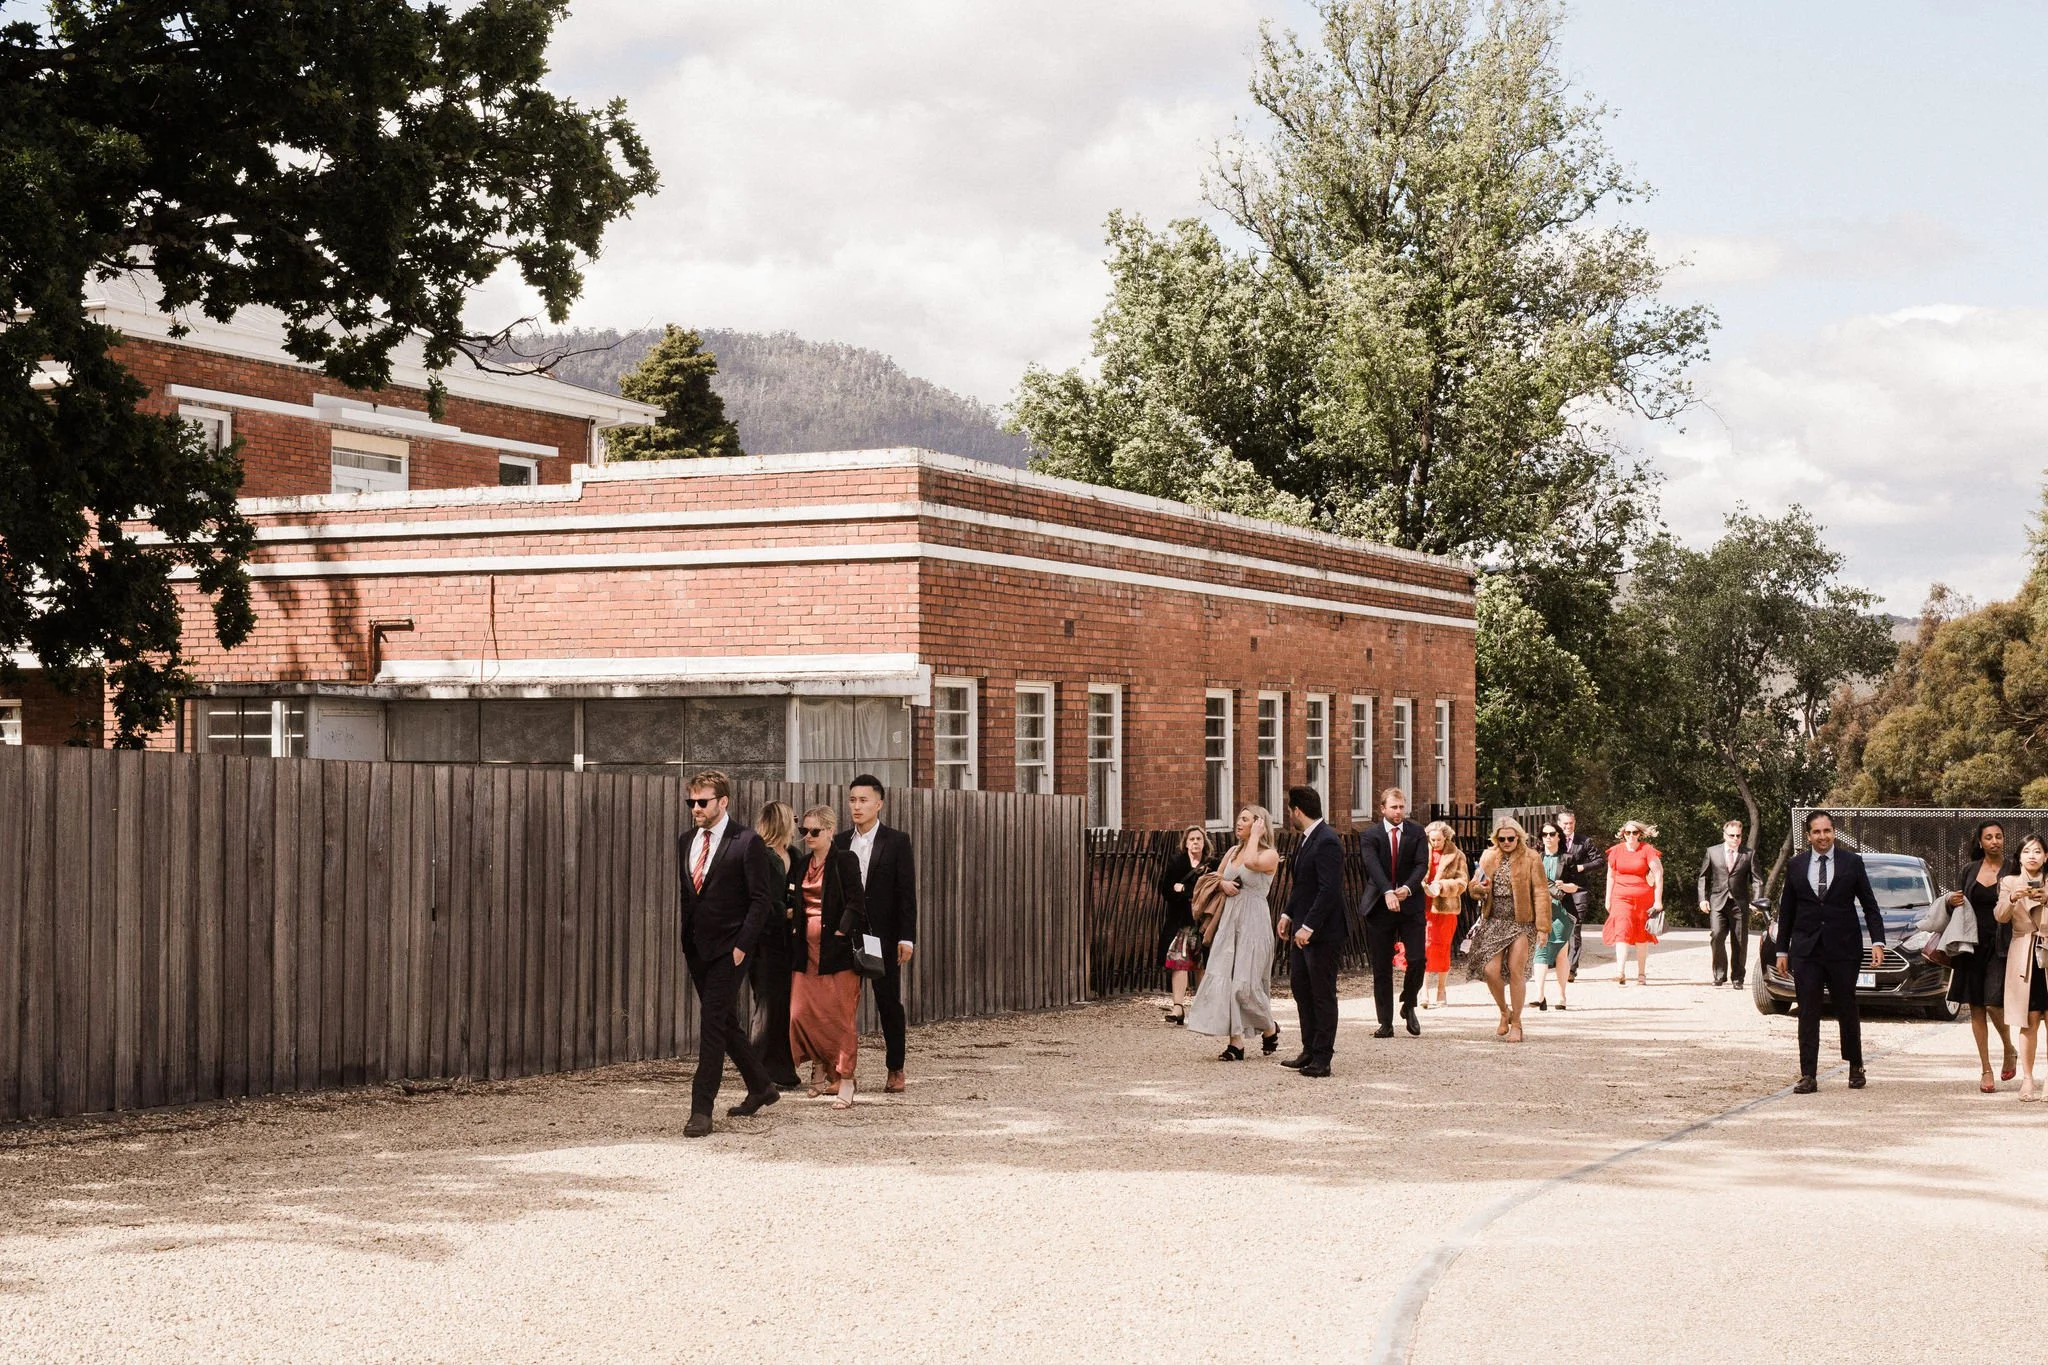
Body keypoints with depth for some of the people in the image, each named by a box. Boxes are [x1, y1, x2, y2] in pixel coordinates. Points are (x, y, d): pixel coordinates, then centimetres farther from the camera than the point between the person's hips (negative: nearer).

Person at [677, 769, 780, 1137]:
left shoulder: (747, 843, -8)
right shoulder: (686, 843, 12)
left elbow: (761, 899, -9)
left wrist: (742, 945, -14)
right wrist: (683, 942, 10)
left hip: (728, 950, -7)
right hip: (696, 950, 7)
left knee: (712, 1024, -11)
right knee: (725, 1023, 14)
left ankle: (702, 1110, -10)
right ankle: (761, 1086, 31)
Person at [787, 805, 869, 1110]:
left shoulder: (845, 860, -4)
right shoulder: (801, 864, 14)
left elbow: (854, 902, -10)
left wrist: (840, 933, -18)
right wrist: (794, 927, 9)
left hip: (836, 948, -6)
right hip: (806, 948, 6)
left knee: (840, 1016, -4)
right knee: (800, 1014, 0)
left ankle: (845, 1082, 2)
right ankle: (819, 1066, 22)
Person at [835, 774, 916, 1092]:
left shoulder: (896, 842, 0)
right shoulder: (839, 843, 9)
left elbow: (907, 893, -4)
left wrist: (906, 938, -10)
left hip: (883, 937, -3)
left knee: (889, 1002, 3)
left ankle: (895, 1069, 13)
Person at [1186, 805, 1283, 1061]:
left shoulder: (1269, 854, -6)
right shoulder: (1233, 852, 14)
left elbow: (1251, 862, -27)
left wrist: (1255, 836, -14)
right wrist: (1223, 884, 2)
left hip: (1253, 922, -6)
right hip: (1229, 920, 6)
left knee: (1246, 983, -7)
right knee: (1223, 979, -4)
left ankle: (1270, 1029, 20)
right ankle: (1235, 1043, -3)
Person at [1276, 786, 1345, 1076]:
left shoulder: (1326, 842, -19)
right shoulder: (1307, 839, 12)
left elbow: (1329, 889, -25)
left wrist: (1309, 927, -25)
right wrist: (1289, 915, 13)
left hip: (1322, 932, -10)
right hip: (1303, 929, 10)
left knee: (1322, 994, -2)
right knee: (1300, 987, 14)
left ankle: (1322, 1058, 4)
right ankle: (1310, 1051, 23)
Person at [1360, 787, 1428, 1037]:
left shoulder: (1416, 833, 5)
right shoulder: (1370, 835, 0)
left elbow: (1422, 865, -6)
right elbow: (1373, 865, -16)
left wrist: (1407, 888, -25)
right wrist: (1388, 892, -32)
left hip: (1410, 904, 1)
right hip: (1379, 906, -1)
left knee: (1418, 959, -9)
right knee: (1381, 968, 2)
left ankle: (1408, 1006, 18)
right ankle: (1386, 1023, 9)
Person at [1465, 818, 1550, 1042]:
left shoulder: (1531, 858, -3)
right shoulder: (1488, 857, 9)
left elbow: (1541, 893, -5)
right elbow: (1474, 886, 15)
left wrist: (1542, 926, -11)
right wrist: (1479, 888, -11)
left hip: (1521, 922, -3)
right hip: (1494, 921, 3)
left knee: (1516, 972, -5)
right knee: (1490, 970, -7)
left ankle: (1516, 1023, 9)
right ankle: (1504, 1012, 19)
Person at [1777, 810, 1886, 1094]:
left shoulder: (1852, 862, 1)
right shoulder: (1796, 866, 7)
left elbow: (1870, 905, 2)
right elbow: (1786, 911, 11)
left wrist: (1877, 942, -8)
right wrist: (1782, 950, 8)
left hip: (1843, 948, -1)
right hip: (1806, 950, 1)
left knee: (1847, 1010, 7)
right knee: (1808, 1014, -2)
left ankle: (1856, 1067, 26)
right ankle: (1808, 1076, -1)